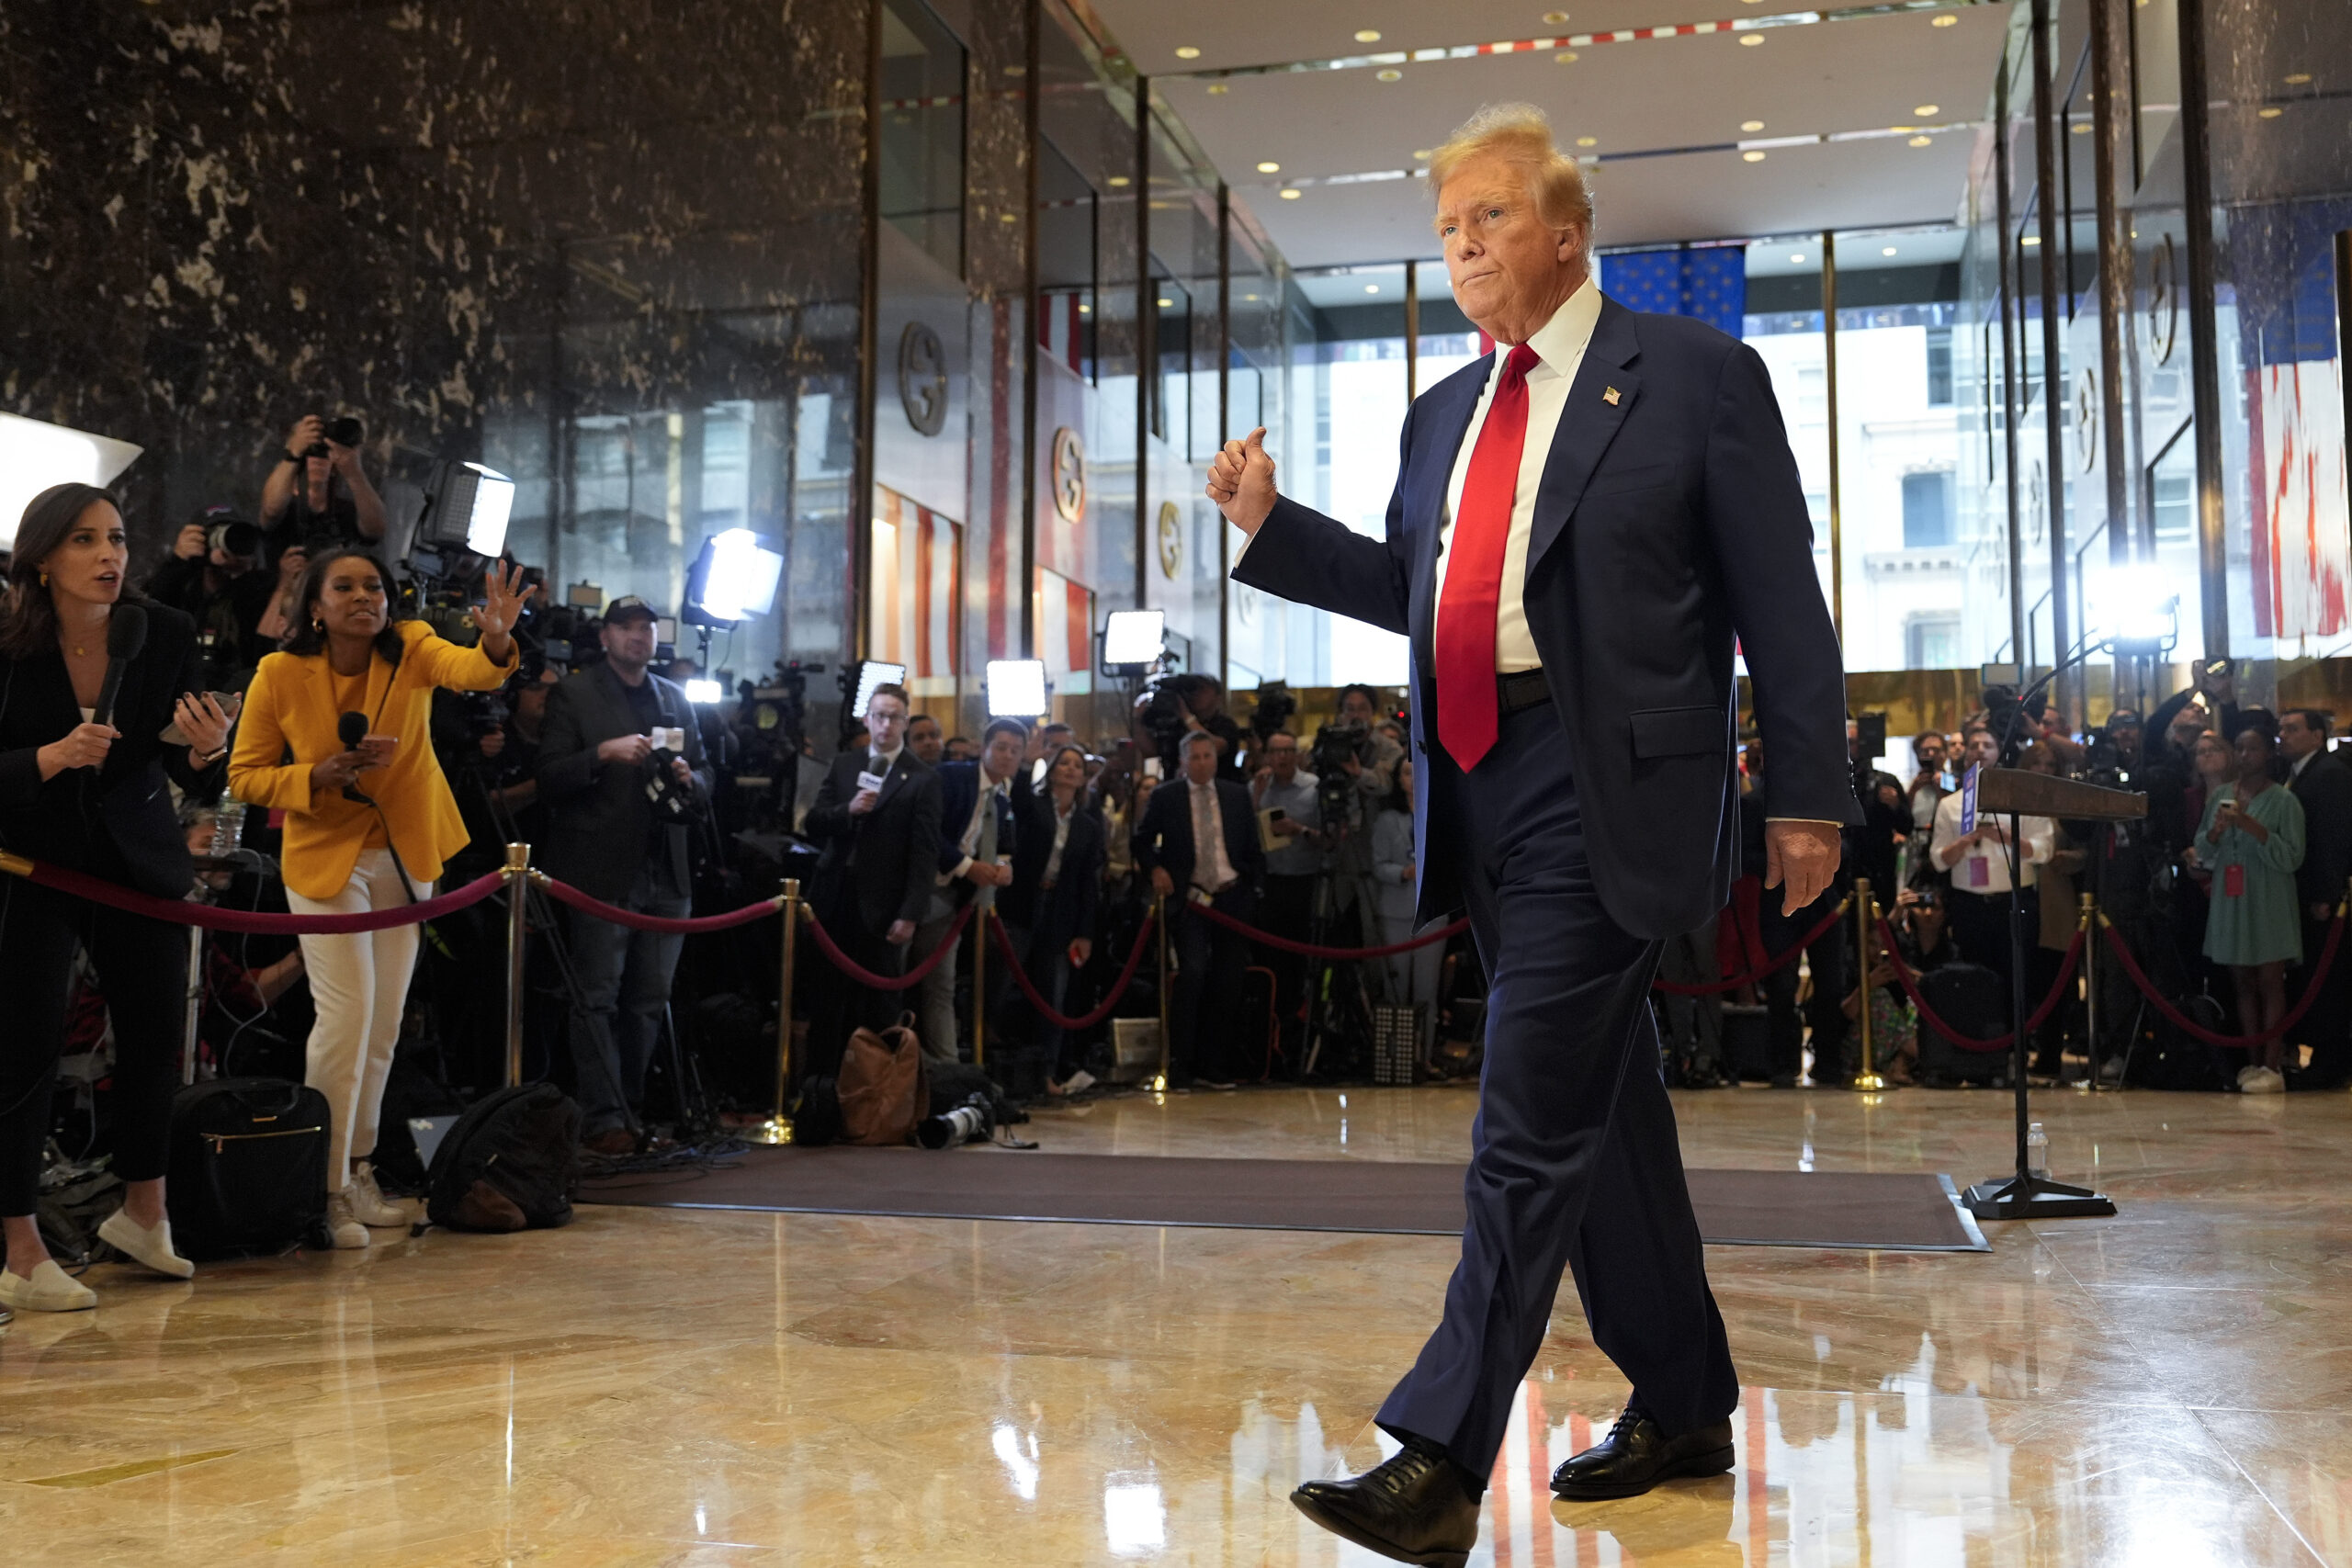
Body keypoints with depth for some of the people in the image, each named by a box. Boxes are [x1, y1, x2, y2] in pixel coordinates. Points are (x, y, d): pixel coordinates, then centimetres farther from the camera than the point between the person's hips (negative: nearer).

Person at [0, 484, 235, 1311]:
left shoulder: (165, 634, -9)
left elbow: (199, 779, -4)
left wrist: (206, 751, -26)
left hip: (139, 862, 3)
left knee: (155, 1036, 9)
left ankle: (142, 1211, 29)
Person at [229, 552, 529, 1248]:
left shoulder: (410, 649, -9)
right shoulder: (280, 675, -12)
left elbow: (468, 671, -30)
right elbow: (245, 775, -5)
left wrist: (495, 641, -53)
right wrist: (321, 776, -23)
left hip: (404, 857, 3)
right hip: (325, 858, -3)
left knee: (383, 1025, 12)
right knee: (347, 1015, -11)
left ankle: (357, 1171, 27)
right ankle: (327, 1190, 1)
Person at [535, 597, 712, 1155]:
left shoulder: (676, 699, 18)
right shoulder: (574, 695, 4)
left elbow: (705, 775, 21)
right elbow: (548, 778, -4)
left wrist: (690, 779, -2)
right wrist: (603, 753, -19)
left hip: (666, 873, 5)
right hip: (602, 871, -5)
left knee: (649, 1001, 8)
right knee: (599, 998, -5)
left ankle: (634, 1110, 16)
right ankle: (604, 1120, -4)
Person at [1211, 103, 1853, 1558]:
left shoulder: (1696, 374, -1)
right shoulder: (1446, 410, 17)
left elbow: (1781, 600, -3)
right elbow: (1414, 590, 22)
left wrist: (1811, 796, -7)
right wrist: (1271, 524, 12)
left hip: (1600, 794, -7)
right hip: (1480, 789, 7)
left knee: (1532, 1123, -10)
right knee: (1605, 1108, 15)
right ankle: (1683, 1408, 29)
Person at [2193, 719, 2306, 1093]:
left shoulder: (2283, 800, -3)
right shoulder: (2220, 796, 11)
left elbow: (2291, 858, -9)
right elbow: (2203, 853, 10)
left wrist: (2254, 828, -19)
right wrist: (2215, 831, -10)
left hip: (2268, 906, -4)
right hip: (2229, 903, 4)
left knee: (2270, 984, -3)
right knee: (2242, 984, 6)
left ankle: (2272, 1066, -3)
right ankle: (2253, 1063, 10)